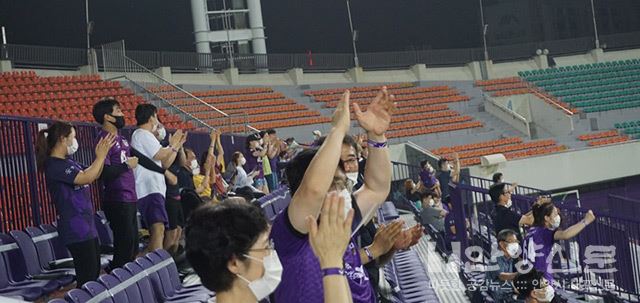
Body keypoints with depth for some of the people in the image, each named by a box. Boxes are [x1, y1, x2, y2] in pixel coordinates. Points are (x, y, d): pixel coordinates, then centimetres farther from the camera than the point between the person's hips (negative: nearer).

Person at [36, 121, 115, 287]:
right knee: (87, 277, -10)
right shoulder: (55, 165, -15)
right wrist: (101, 156, -14)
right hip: (75, 229, -10)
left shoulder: (68, 161, 13)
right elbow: (86, 178, -24)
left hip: (87, 226, 10)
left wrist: (101, 155, 8)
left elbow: (93, 175, 23)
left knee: (94, 273, 14)